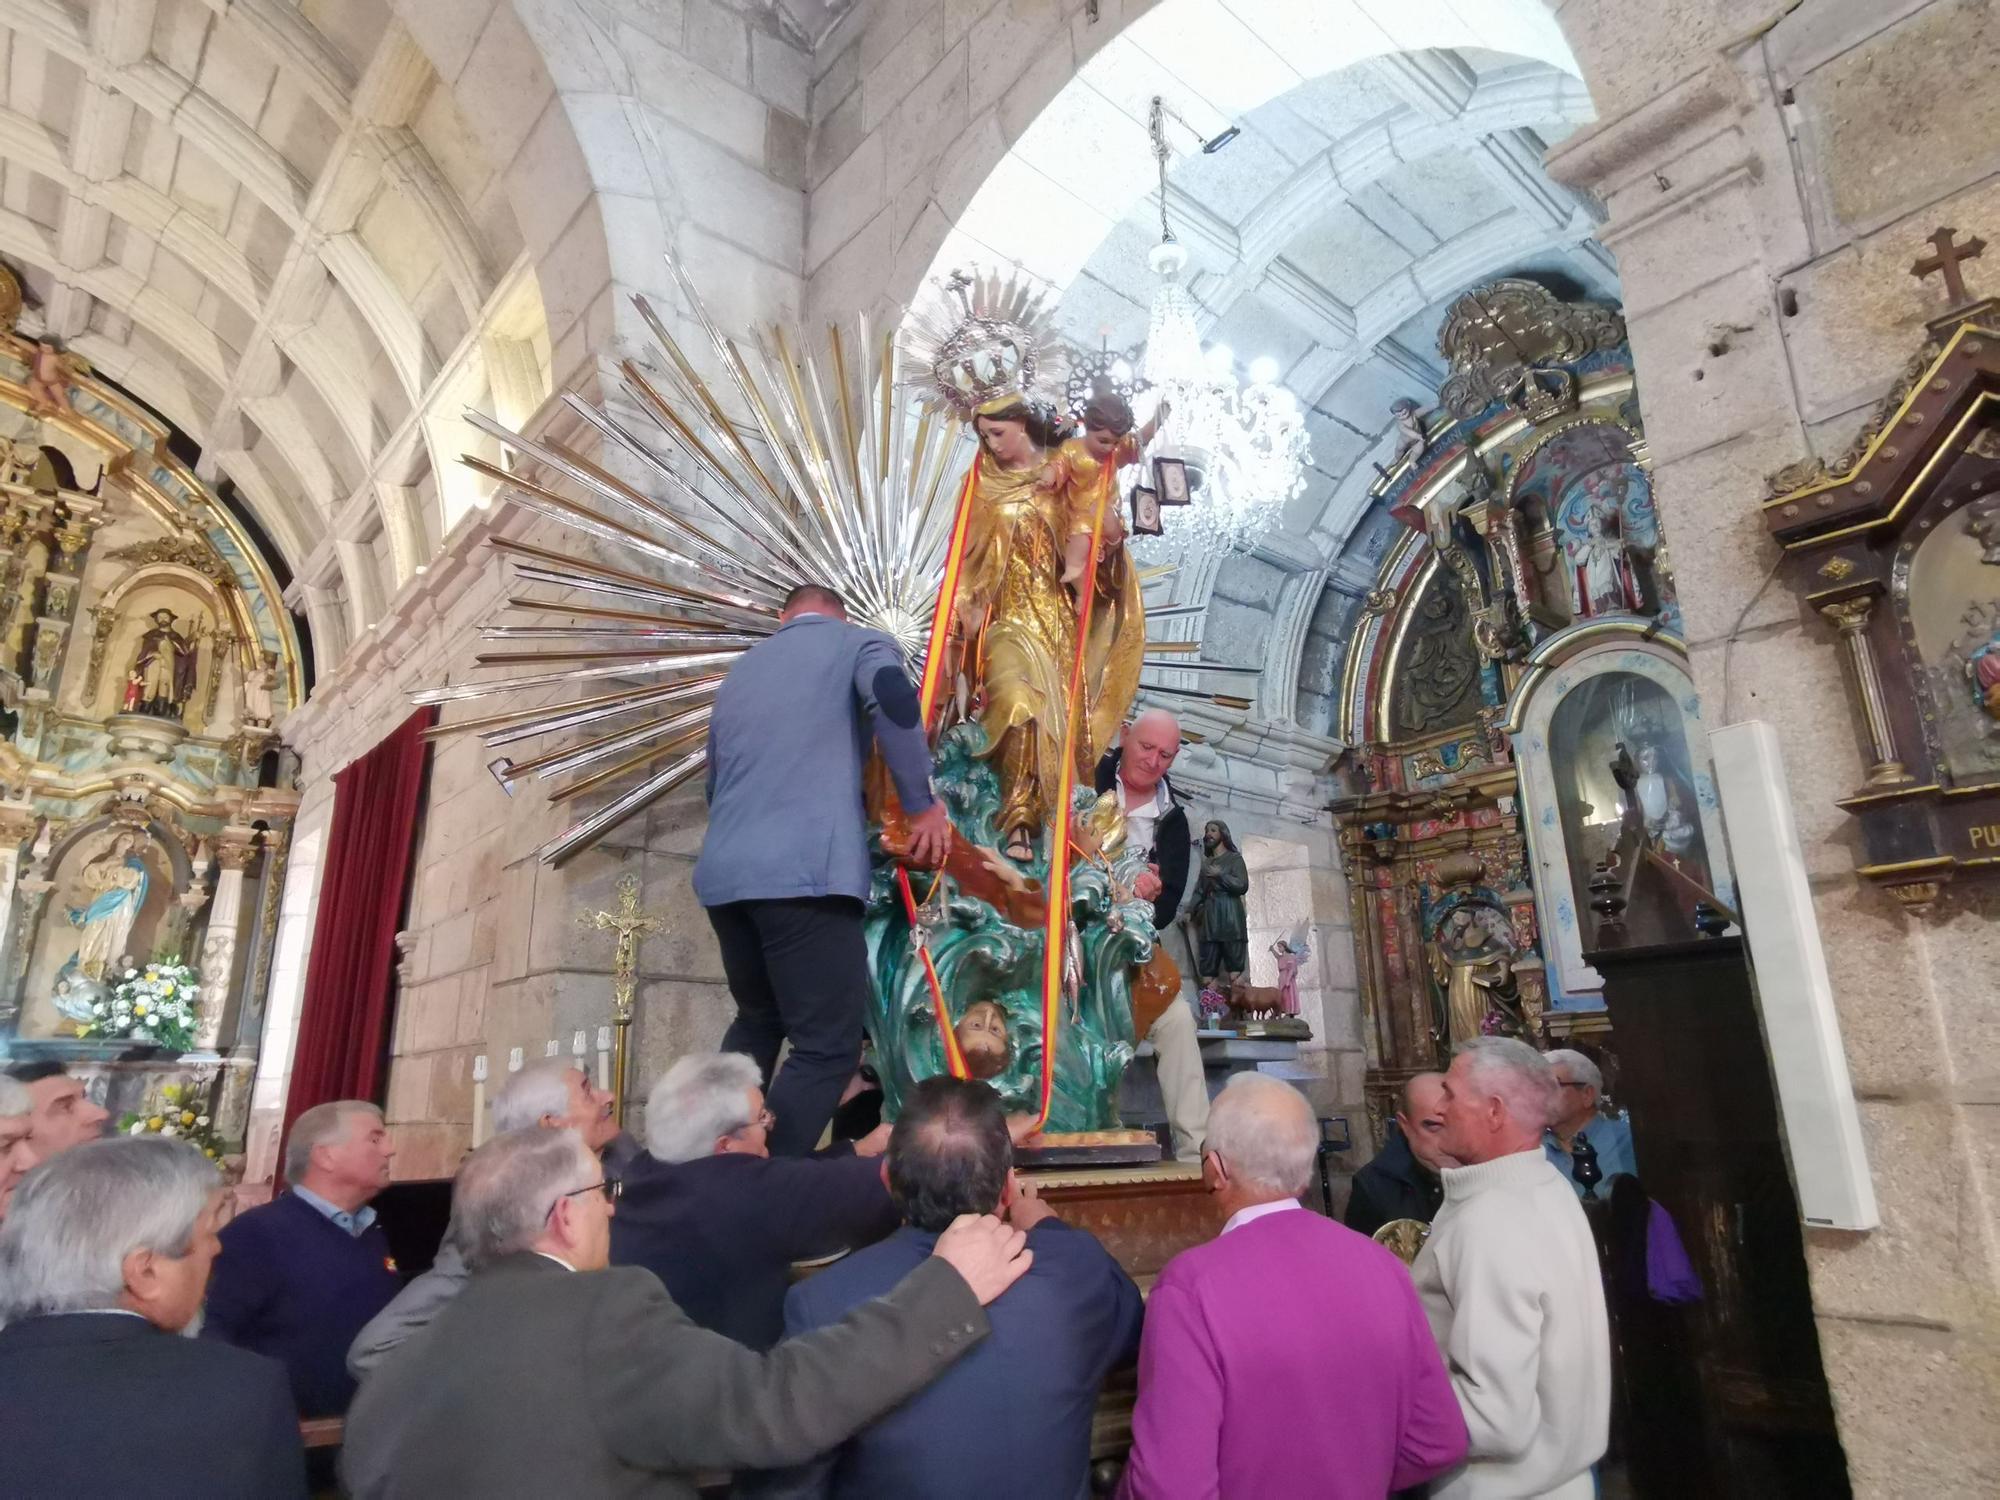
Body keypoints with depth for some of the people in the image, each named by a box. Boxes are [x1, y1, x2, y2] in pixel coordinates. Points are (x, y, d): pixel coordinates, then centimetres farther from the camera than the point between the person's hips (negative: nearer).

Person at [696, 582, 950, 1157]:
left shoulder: (742, 669, 28)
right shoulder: (856, 642, 10)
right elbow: (892, 698, -14)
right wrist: (922, 805, -6)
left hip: (724, 873, 7)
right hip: (805, 871, -7)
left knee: (758, 1020, 26)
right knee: (827, 1048, -1)